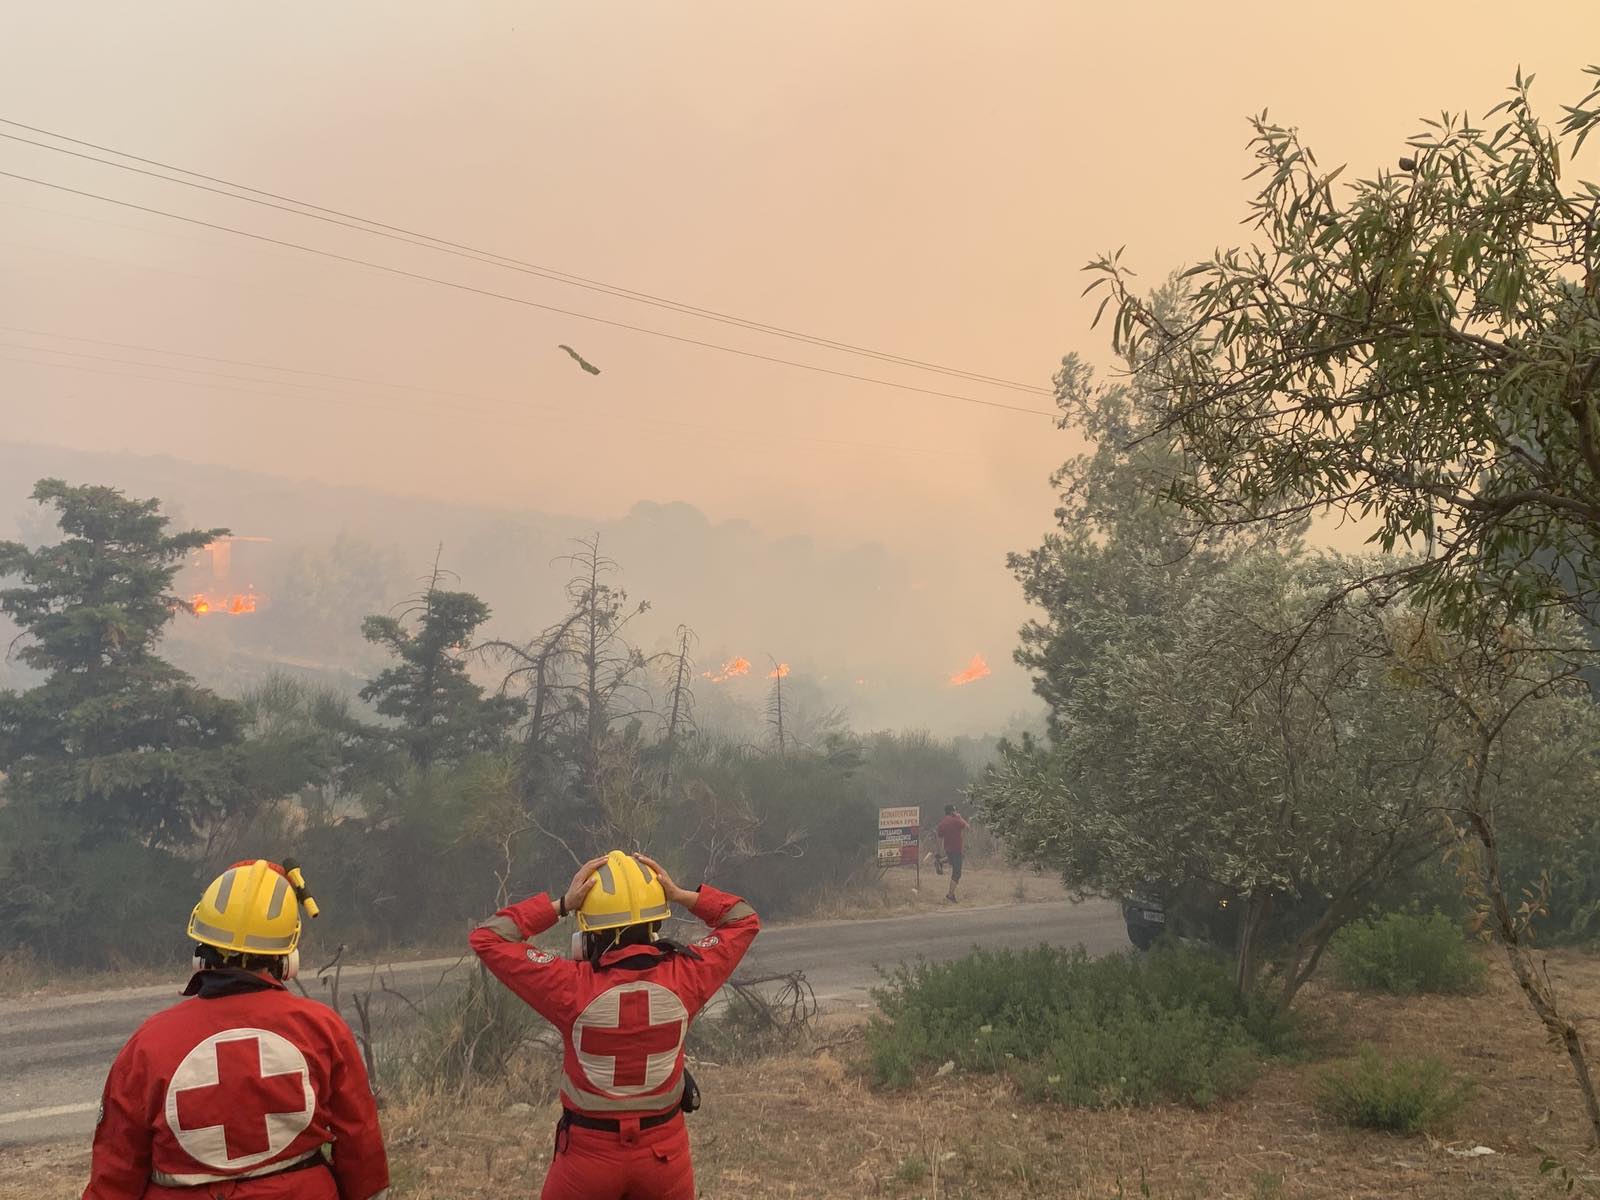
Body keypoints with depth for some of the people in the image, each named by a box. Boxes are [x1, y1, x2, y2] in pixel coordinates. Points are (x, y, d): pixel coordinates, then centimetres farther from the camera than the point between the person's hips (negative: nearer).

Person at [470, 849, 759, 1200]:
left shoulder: (574, 988, -23)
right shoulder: (684, 977, -15)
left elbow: (487, 939, -13)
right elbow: (744, 921, 2)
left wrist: (561, 904, -15)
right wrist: (680, 895, -8)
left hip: (589, 1153, -2)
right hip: (665, 1151, 2)